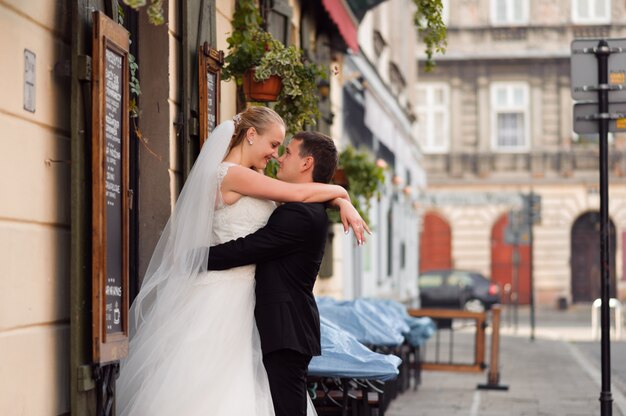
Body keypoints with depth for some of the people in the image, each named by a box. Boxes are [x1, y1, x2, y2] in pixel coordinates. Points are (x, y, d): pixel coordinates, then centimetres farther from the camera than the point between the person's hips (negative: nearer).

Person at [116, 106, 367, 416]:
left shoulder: (250, 179, 16)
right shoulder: (232, 174, -14)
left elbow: (303, 193, 20)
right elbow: (299, 193, -14)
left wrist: (342, 202, 3)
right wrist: (340, 191, 2)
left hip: (240, 295, 10)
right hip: (221, 295, -10)